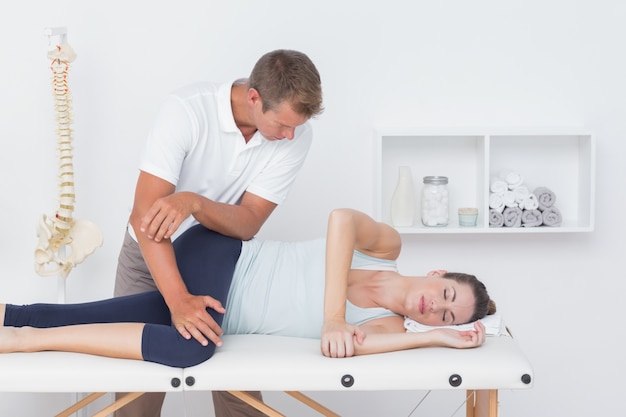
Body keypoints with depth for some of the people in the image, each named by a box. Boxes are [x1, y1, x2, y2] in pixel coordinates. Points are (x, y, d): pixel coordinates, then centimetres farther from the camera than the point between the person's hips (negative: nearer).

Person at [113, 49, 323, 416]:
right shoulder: (186, 110, -29)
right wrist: (179, 300, -45)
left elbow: (248, 223, -22)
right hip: (153, 256, -2)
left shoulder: (297, 135, -19)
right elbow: (144, 213, -34)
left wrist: (192, 202, -42)